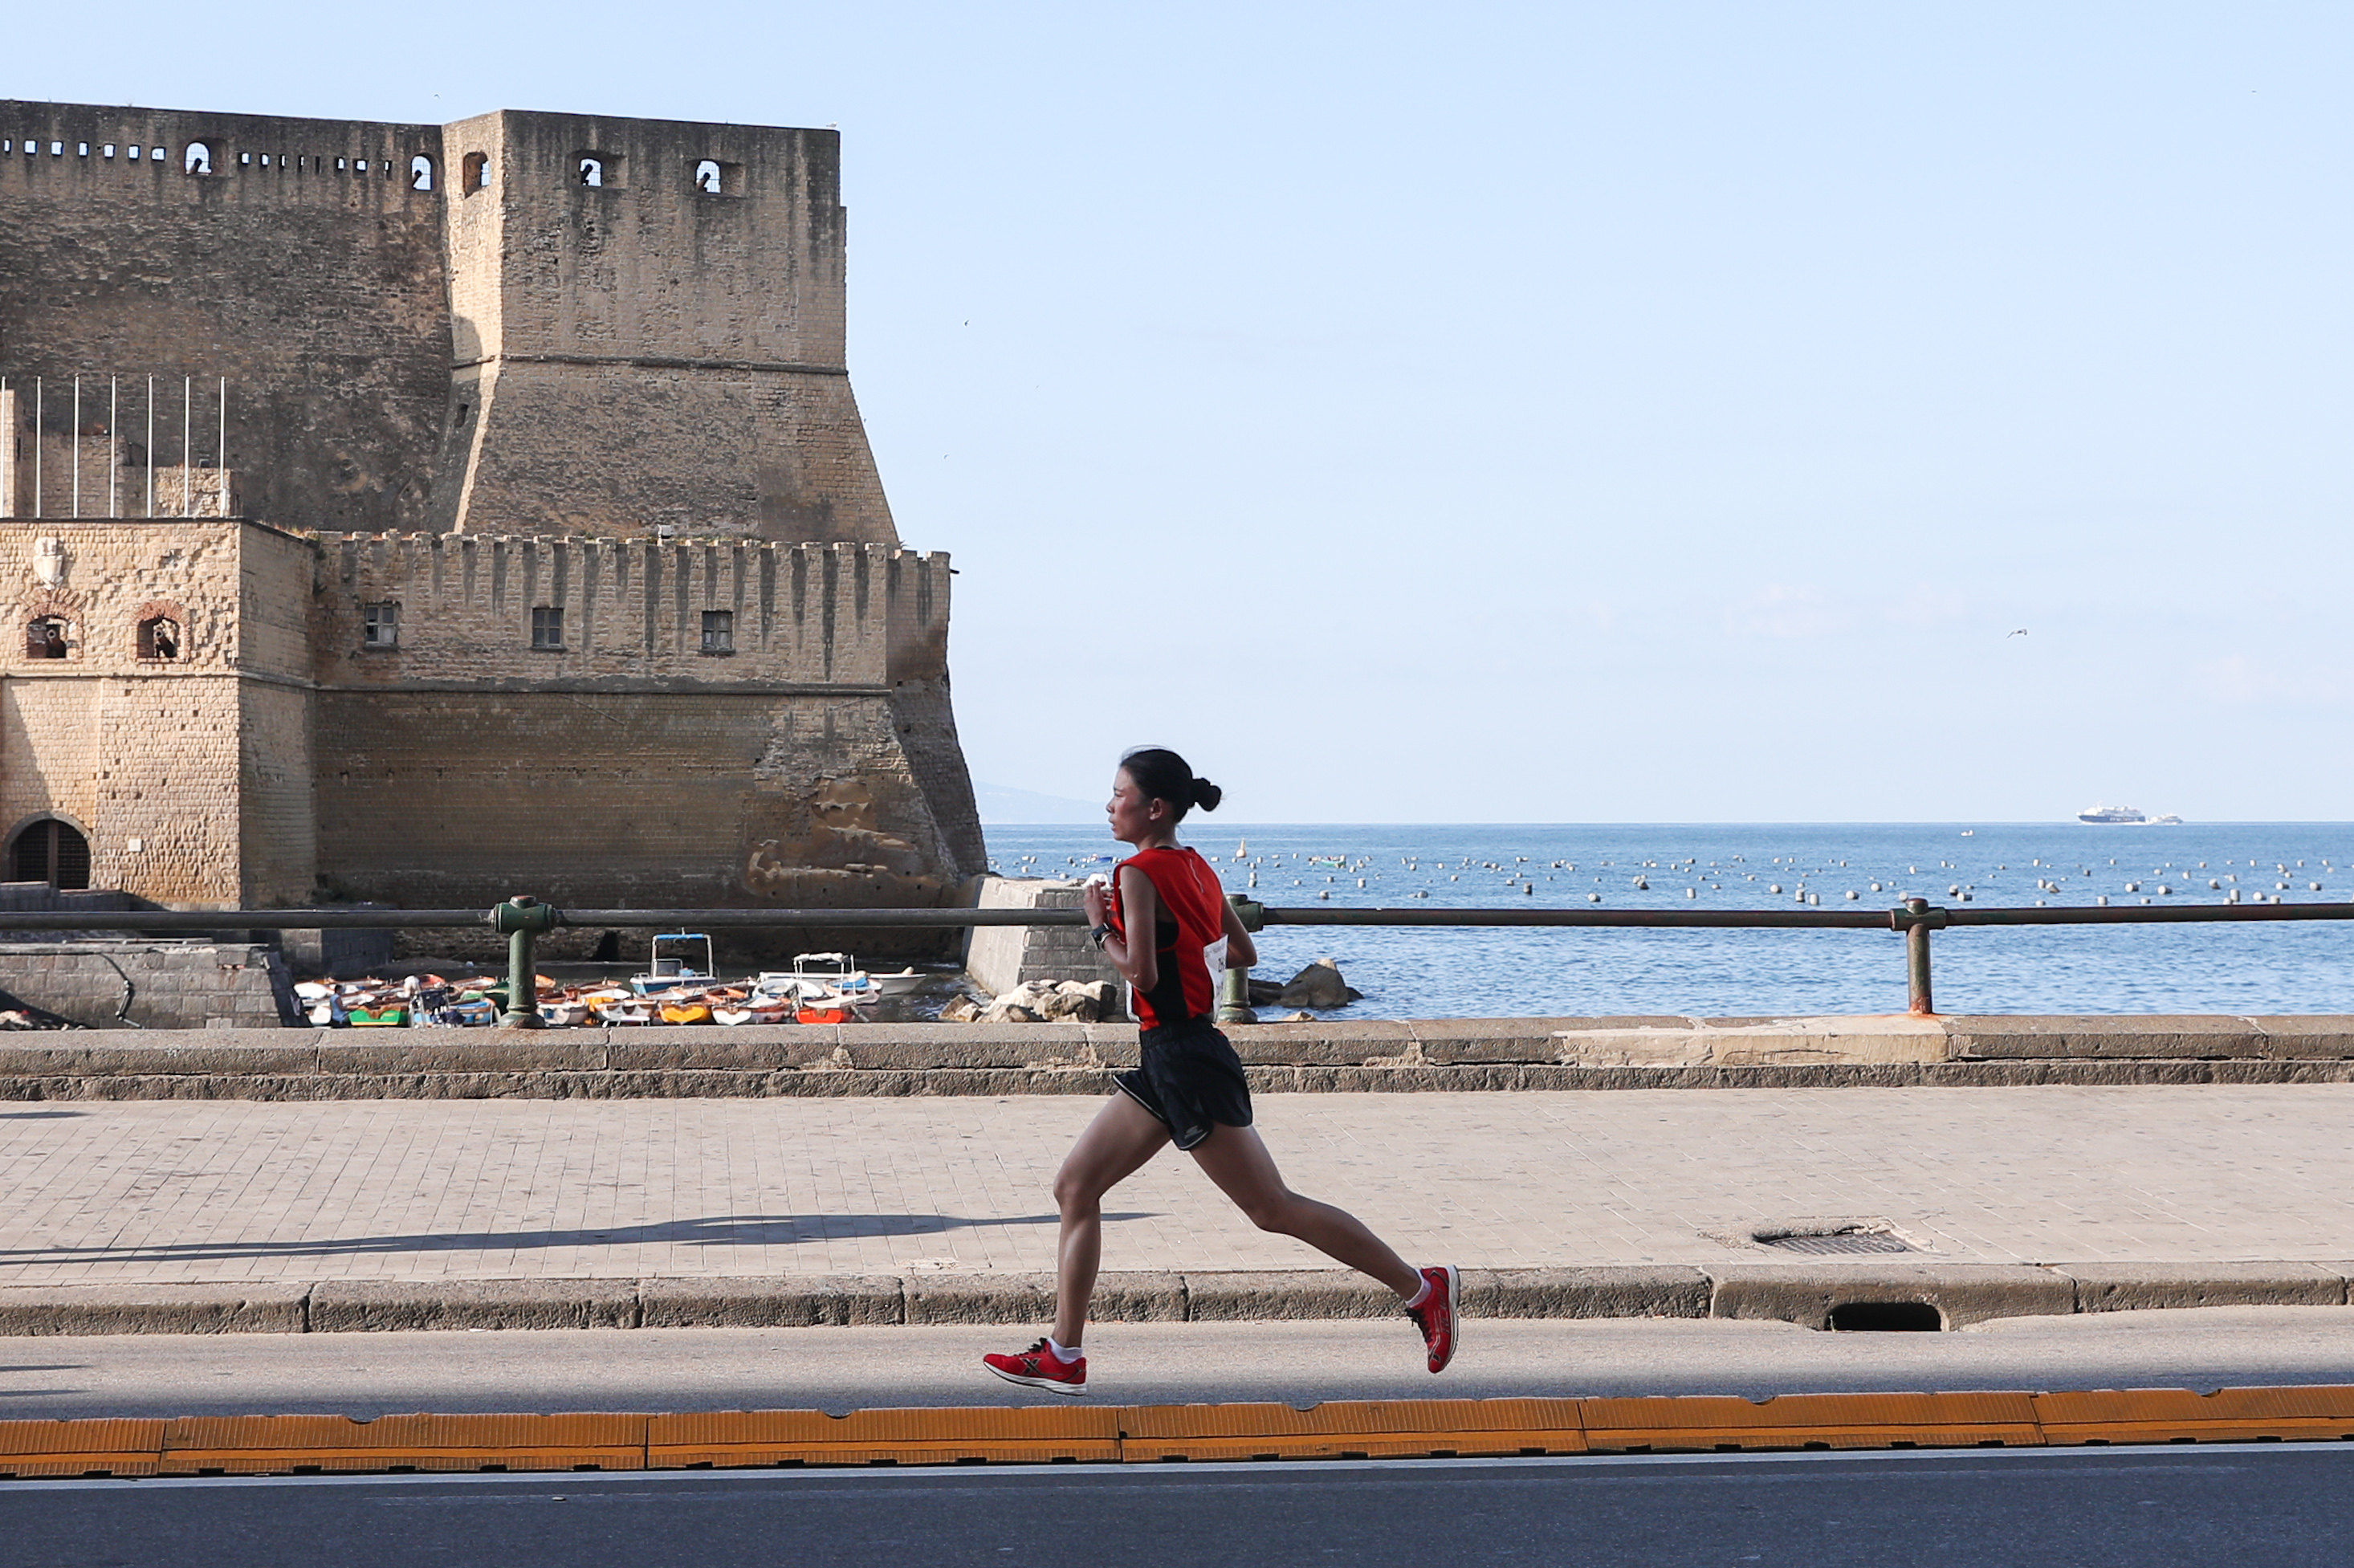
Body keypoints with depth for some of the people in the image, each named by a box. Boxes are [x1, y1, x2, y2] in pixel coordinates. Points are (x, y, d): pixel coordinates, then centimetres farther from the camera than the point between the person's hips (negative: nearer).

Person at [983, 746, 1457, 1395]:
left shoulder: (1139, 874, -14)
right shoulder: (1196, 868, 12)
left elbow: (1139, 973, -23)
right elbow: (1243, 953, 21)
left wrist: (1099, 925, -8)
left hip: (1184, 1060, -10)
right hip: (1168, 1061, 10)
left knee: (1271, 1207, -5)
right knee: (1075, 1186, 8)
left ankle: (1419, 1286, 2)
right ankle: (1063, 1356, 7)